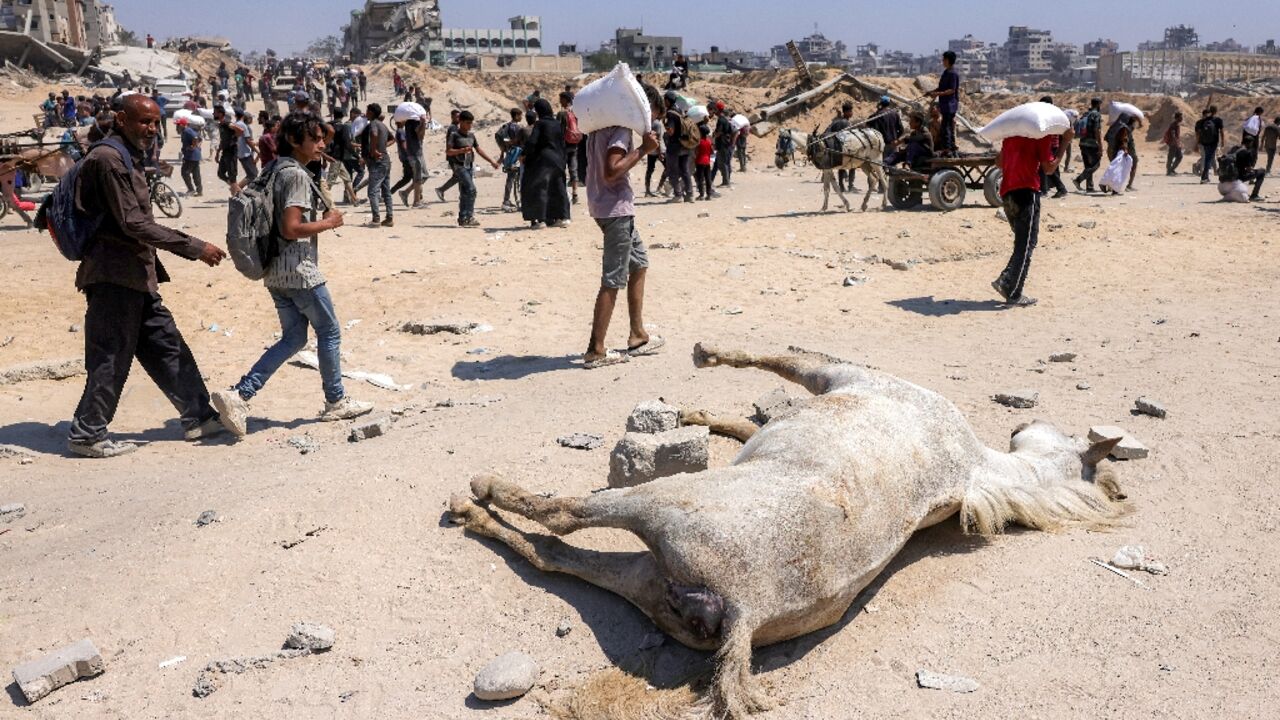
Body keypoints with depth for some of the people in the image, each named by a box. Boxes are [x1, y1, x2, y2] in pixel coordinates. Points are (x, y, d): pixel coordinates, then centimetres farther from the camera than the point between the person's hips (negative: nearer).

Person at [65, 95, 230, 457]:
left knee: (167, 348, 11)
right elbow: (133, 224, -20)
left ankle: (199, 417, 18)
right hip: (114, 276, -10)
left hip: (136, 275, 10)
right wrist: (195, 248, -18)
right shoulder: (108, 159, -14)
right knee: (111, 360, -2)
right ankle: (87, 435, 10)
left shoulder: (128, 159, 17)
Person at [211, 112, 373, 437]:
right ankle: (336, 402, 21)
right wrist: (328, 223, -11)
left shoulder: (275, 171, 13)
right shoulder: (296, 175, -16)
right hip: (300, 272, -9)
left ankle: (239, 395, 3)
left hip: (276, 273, 9)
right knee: (329, 333, 8)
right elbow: (291, 228, -24)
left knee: (293, 338, 14)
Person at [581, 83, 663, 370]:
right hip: (616, 209, -10)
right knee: (613, 281, -5)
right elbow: (611, 171, -25)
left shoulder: (604, 123, 12)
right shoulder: (622, 127, -16)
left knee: (639, 264, 20)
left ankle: (638, 336, 26)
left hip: (614, 208, 10)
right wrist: (642, 150, -19)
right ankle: (595, 351, 0)